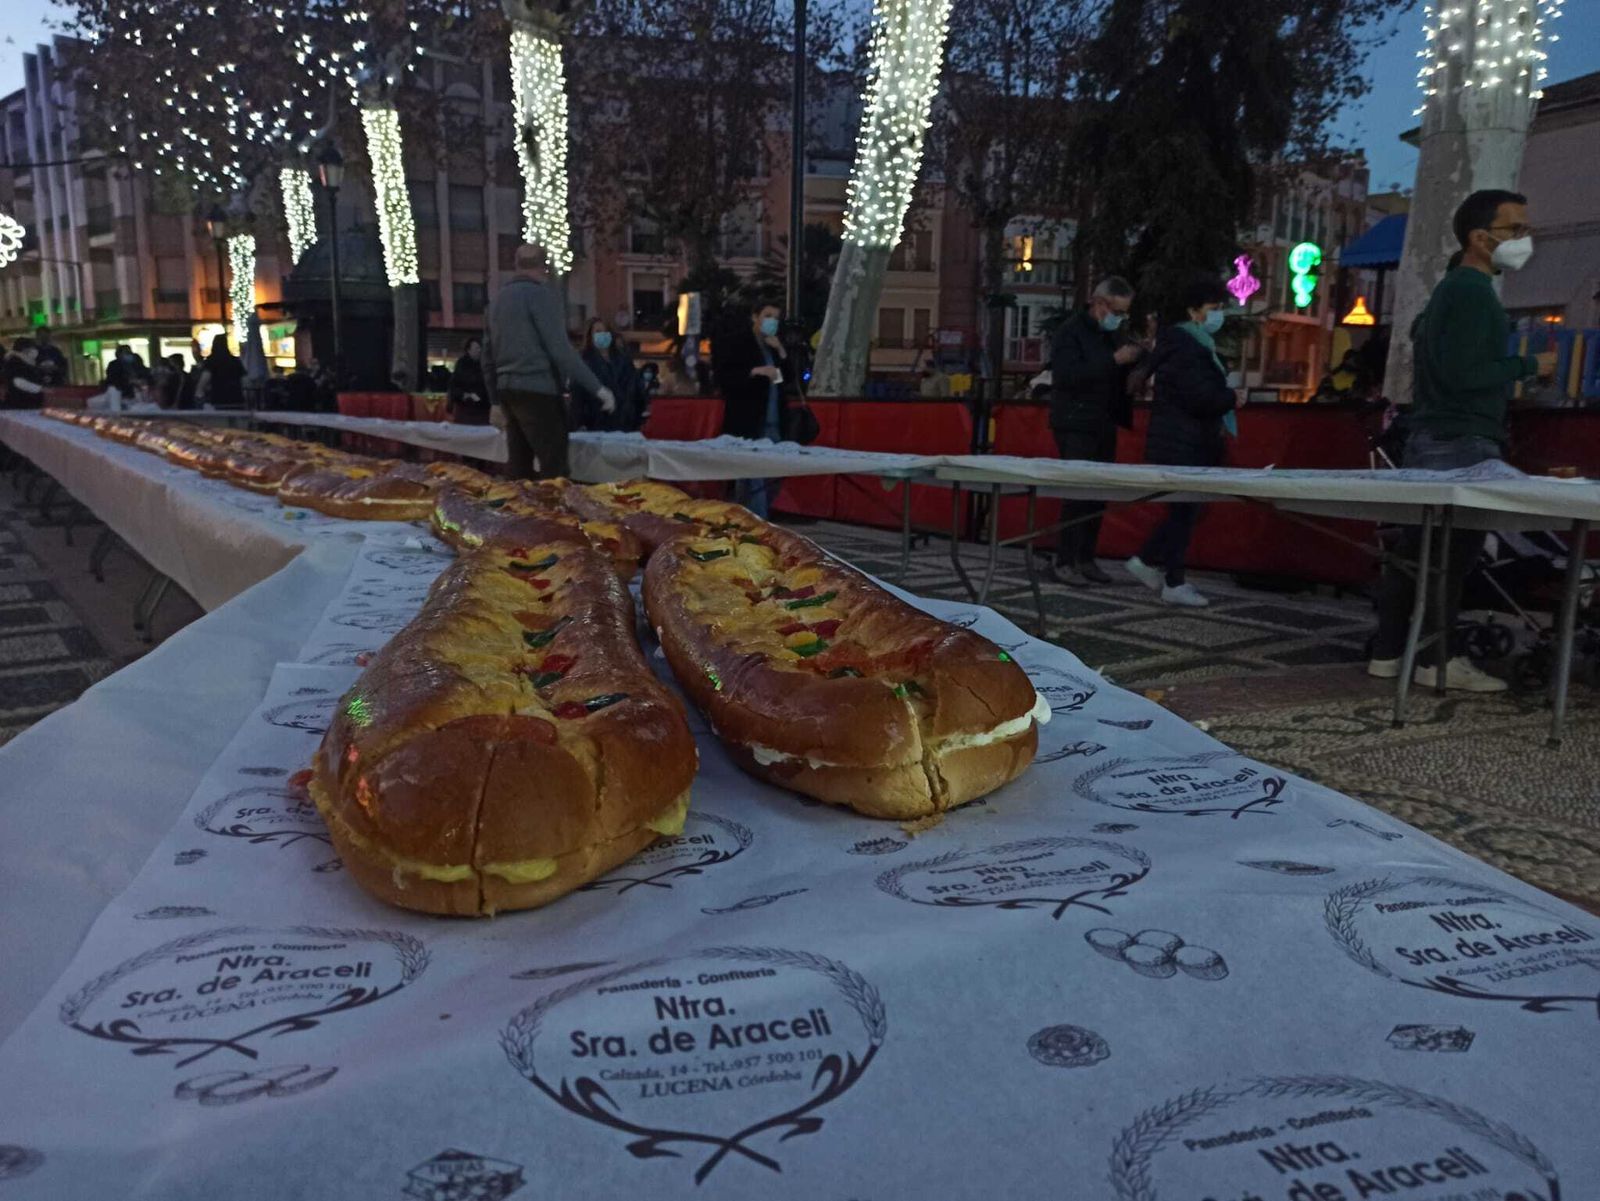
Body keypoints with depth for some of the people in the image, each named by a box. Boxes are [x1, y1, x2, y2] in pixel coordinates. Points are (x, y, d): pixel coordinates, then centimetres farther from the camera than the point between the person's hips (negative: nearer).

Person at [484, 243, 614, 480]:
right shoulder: (541, 293, -6)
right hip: (537, 389, -8)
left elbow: (489, 354, 20)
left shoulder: (500, 298, 18)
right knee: (552, 467, -10)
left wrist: (496, 401, 25)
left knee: (519, 466, 9)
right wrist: (597, 387, -15)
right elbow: (560, 349, -15)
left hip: (508, 389, 8)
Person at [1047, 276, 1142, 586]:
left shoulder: (1112, 334, 17)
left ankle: (1085, 559, 14)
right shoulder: (1071, 331, -7)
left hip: (1104, 425, 8)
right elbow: (1067, 375, -21)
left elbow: (1122, 376, 25)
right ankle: (1064, 563, -7)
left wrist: (1139, 357, 4)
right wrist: (1114, 360, -23)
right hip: (1076, 425, -8)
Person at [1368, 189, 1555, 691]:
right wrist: (1530, 365, -10)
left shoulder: (1453, 286, 19)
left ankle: (1388, 652, 12)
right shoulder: (1472, 291, -12)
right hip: (1460, 445, -10)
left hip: (1433, 439, 10)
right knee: (1455, 551, -8)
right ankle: (1435, 660, -4)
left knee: (1418, 547, 9)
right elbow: (1463, 373, -20)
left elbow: (1422, 332, 34)